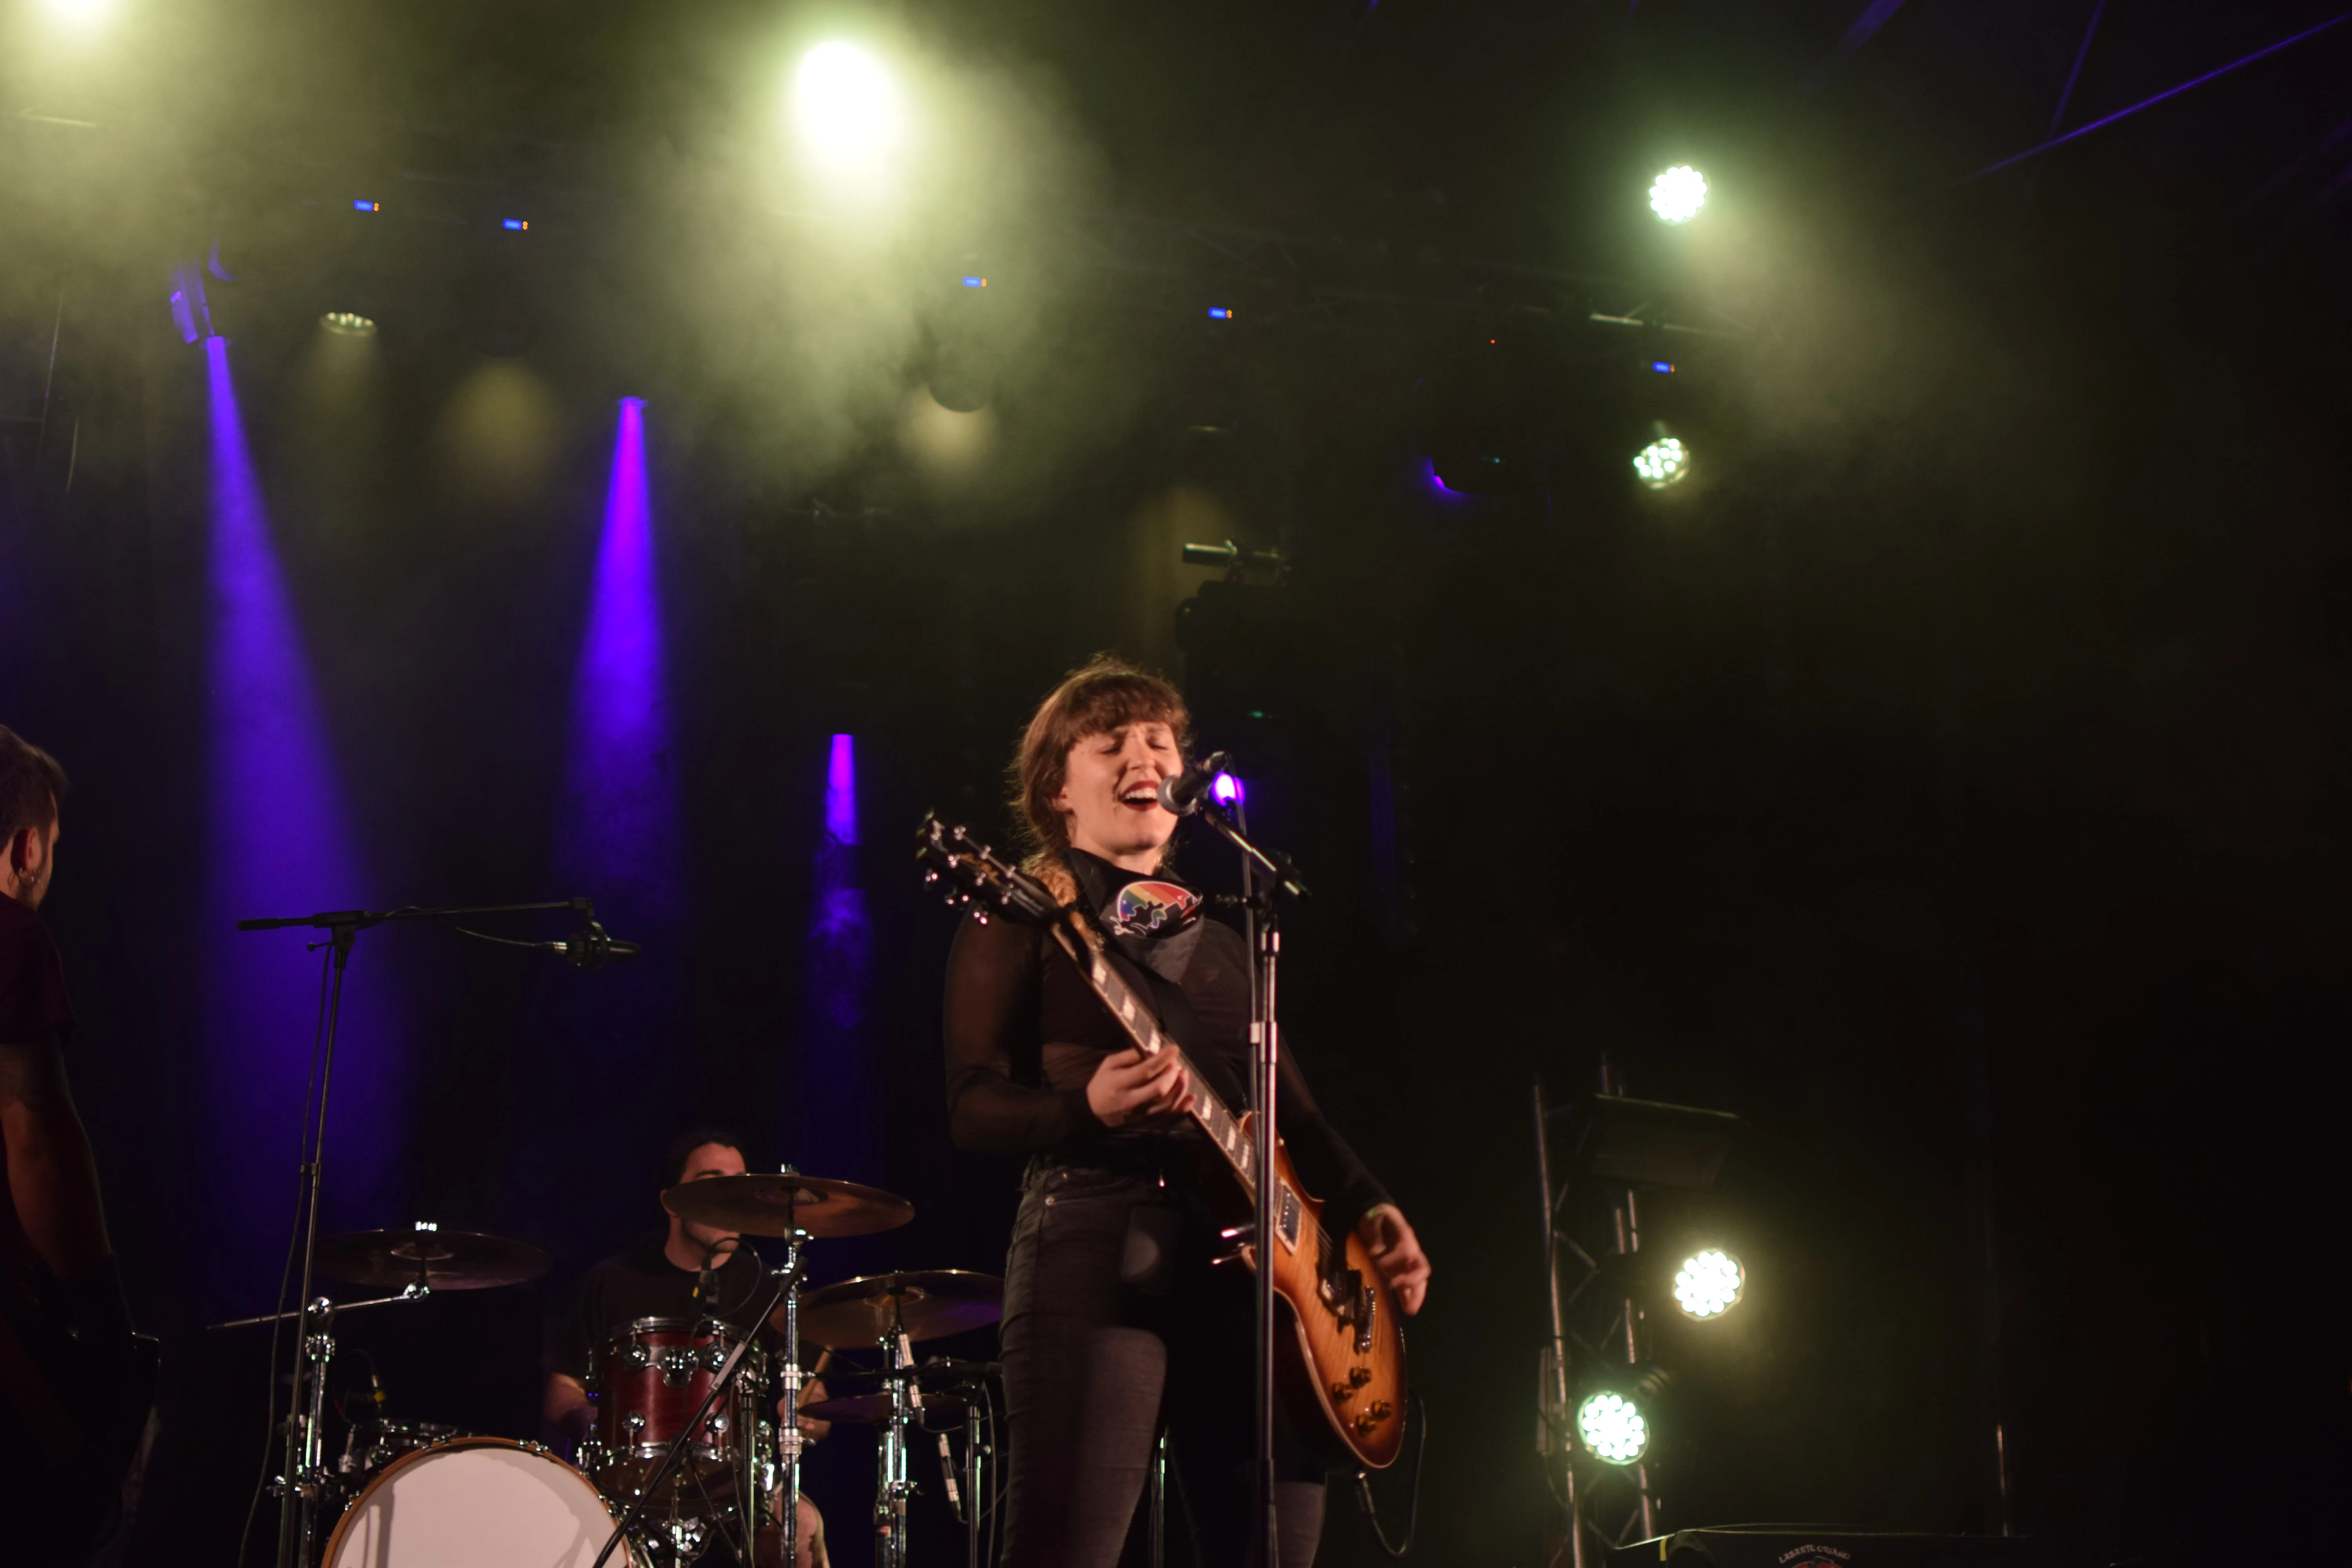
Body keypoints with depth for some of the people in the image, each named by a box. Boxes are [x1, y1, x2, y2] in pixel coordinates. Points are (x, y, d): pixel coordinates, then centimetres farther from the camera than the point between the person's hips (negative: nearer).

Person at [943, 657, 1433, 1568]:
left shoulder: (1217, 942, 25)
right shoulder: (1023, 919, 6)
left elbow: (1292, 1110, 26)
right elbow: (973, 1108, -4)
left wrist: (1366, 1209, 8)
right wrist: (1090, 1109, -24)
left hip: (1251, 1260, 7)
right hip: (1097, 1248, -6)